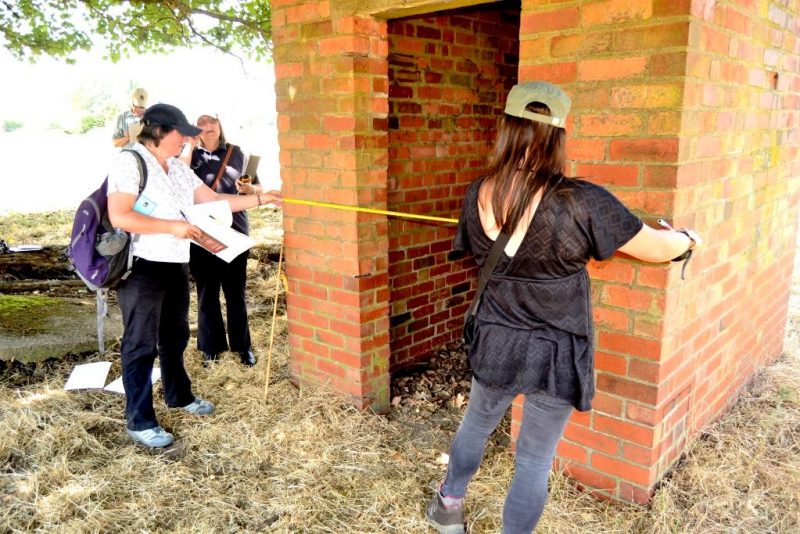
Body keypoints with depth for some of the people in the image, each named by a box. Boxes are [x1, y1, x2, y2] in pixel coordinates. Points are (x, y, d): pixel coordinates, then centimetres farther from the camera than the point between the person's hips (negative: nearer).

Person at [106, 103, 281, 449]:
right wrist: (173, 226, -23)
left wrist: (259, 199, 9)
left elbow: (213, 199, 13)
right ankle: (139, 421, 11)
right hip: (141, 268, -8)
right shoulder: (129, 162, -13)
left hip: (176, 265, 8)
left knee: (175, 335, 21)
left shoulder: (179, 168, 12)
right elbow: (119, 216, -22)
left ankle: (178, 395, 40)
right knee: (141, 344, 0)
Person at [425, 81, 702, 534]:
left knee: (477, 423, 29)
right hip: (555, 355, -4)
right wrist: (686, 239, 11)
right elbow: (655, 248, -13)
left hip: (494, 344, 5)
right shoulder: (581, 202, -24)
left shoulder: (478, 195, -9)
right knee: (535, 461, 13)